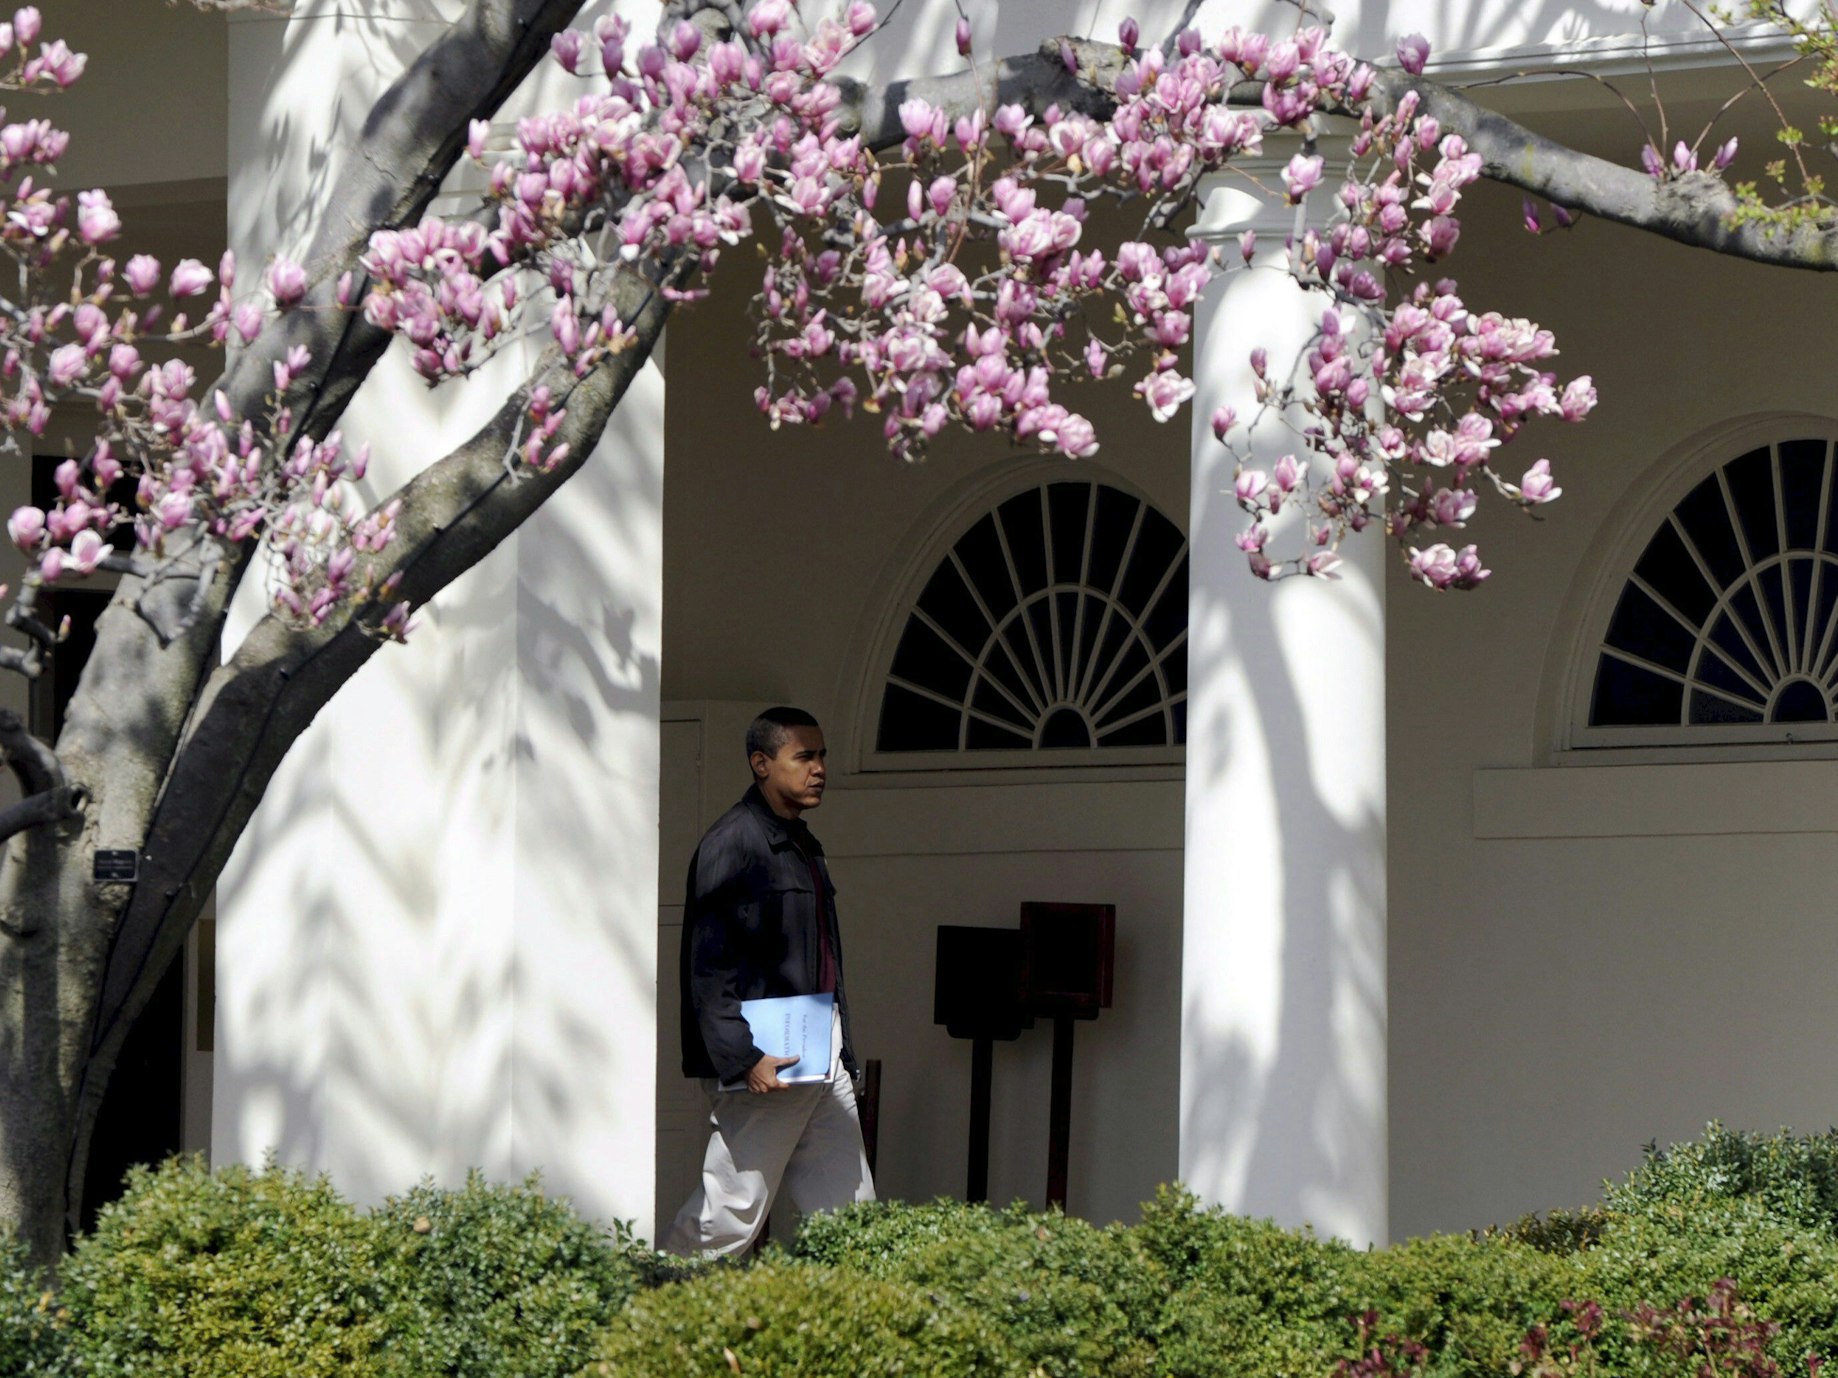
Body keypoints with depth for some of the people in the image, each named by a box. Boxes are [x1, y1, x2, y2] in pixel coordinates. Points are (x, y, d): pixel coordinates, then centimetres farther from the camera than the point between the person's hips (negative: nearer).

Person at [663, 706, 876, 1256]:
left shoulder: (803, 847, 18)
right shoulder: (732, 843, -10)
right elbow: (709, 966, -15)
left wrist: (841, 1055, 16)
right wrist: (742, 1060, -22)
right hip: (764, 1064, -9)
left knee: (848, 1210, 5)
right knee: (730, 1216, -7)